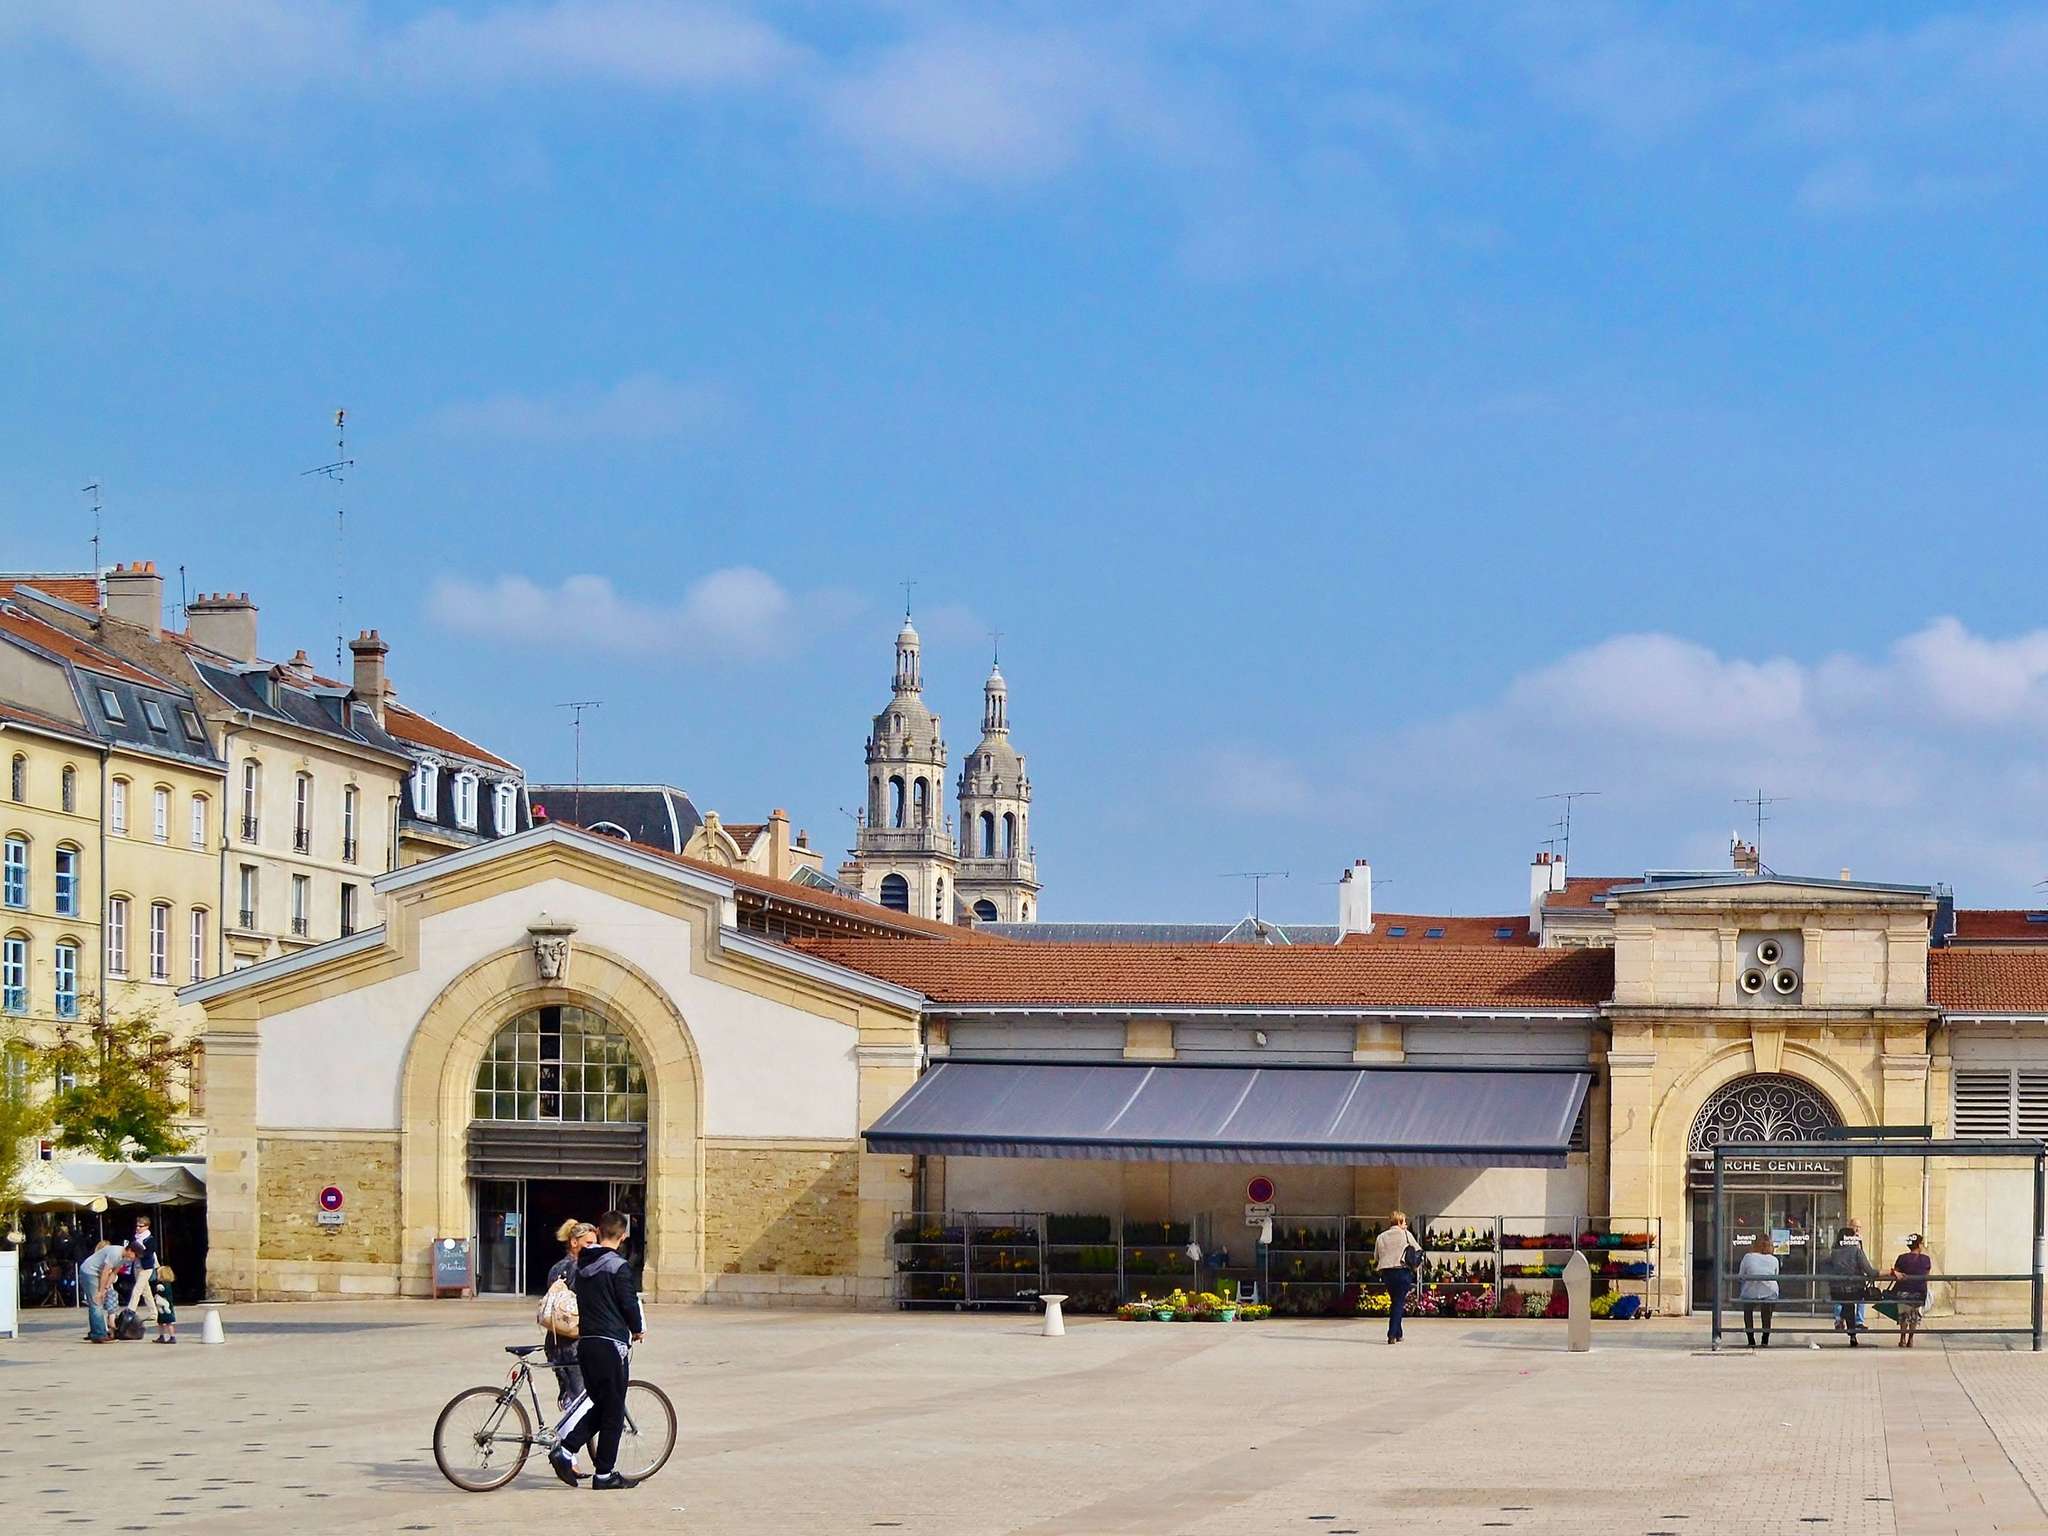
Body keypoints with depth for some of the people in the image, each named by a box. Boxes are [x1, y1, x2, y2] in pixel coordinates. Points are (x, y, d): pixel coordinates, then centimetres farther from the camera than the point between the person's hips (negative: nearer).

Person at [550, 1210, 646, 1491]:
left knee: (600, 1404, 16)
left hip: (585, 1342, 7)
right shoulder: (618, 1266, -11)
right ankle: (604, 1474, 3)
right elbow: (629, 1302, -11)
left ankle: (565, 1450, 0)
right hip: (611, 1344, -7)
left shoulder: (582, 1264, 11)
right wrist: (638, 1329, 7)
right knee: (614, 1410, 1)